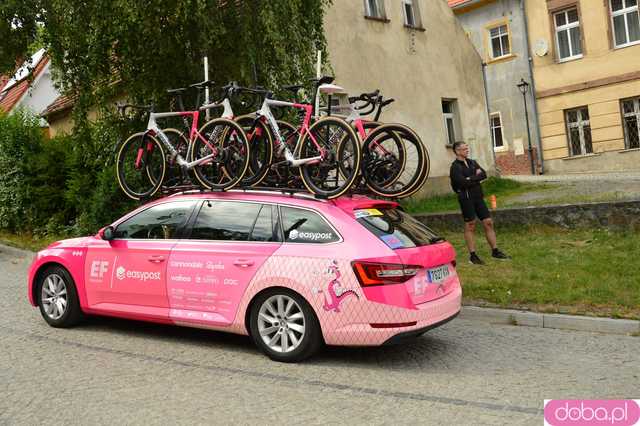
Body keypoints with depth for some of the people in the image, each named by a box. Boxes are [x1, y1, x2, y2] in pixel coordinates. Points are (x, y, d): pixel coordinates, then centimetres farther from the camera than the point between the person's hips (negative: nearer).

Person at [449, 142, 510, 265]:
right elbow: (463, 182, -19)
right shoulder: (455, 167, -7)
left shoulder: (472, 162, 14)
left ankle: (495, 251, 13)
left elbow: (484, 175, 2)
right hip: (466, 198, -6)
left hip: (478, 197, 7)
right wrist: (476, 177, -6)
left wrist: (470, 179, -11)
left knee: (488, 223, 5)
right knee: (470, 226, -1)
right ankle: (472, 255, 6)